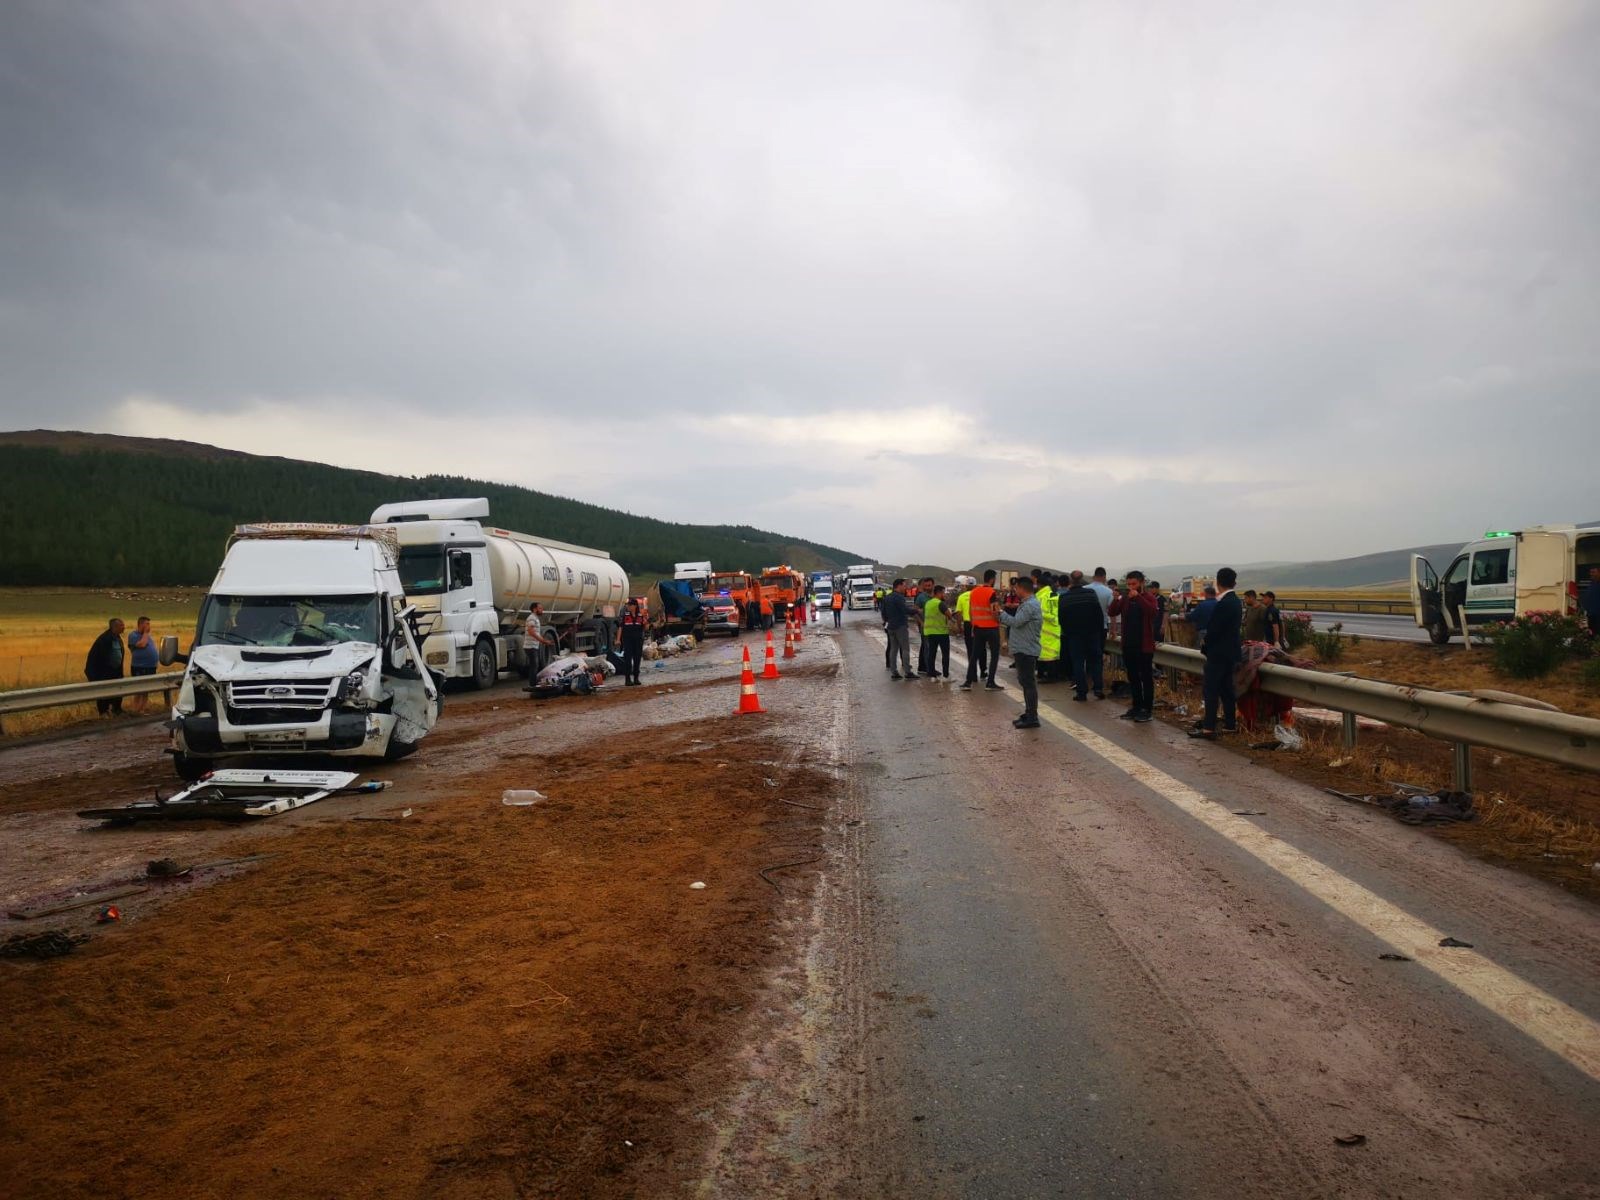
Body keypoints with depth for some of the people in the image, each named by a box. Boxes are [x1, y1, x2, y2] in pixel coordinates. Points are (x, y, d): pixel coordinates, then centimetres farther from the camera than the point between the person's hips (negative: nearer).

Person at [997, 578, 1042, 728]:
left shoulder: (1030, 605, -17)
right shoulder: (1027, 604, 16)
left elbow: (1016, 622, -22)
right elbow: (1017, 622, 16)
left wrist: (1001, 614, -9)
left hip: (1026, 651, -11)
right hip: (1023, 650, 11)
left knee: (1029, 683, -8)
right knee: (1025, 682, 16)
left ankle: (1032, 718, -6)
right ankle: (1029, 714, 24)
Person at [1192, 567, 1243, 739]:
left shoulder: (1224, 603, -19)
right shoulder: (1236, 601, 11)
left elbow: (1214, 629, -19)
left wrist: (1206, 648, -3)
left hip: (1219, 653, -10)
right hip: (1230, 652, 10)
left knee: (1211, 689, -6)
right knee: (1226, 689, 14)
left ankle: (1208, 728, -6)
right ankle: (1230, 725, 18)